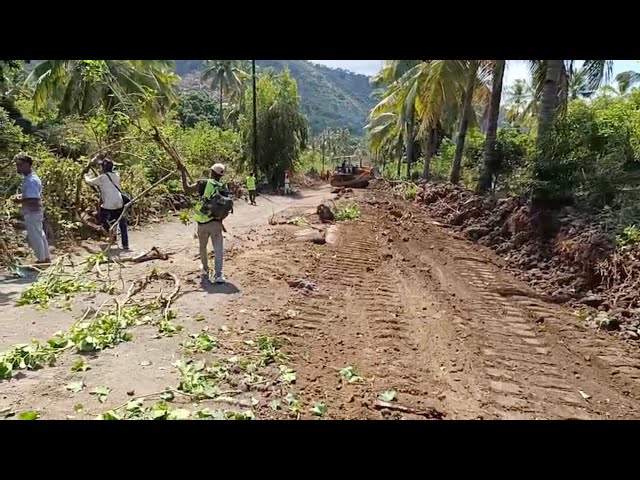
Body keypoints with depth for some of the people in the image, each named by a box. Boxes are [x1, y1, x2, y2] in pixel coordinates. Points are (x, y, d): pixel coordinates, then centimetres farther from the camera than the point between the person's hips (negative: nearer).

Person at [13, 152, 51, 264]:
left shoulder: (31, 181, -21)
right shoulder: (30, 178, 10)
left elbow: (34, 201, -27)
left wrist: (20, 201, -16)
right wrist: (21, 196, 8)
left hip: (32, 214, -10)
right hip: (35, 213, 10)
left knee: (35, 237, 1)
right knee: (40, 236, 17)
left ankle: (41, 260, 11)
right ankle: (46, 258, 26)